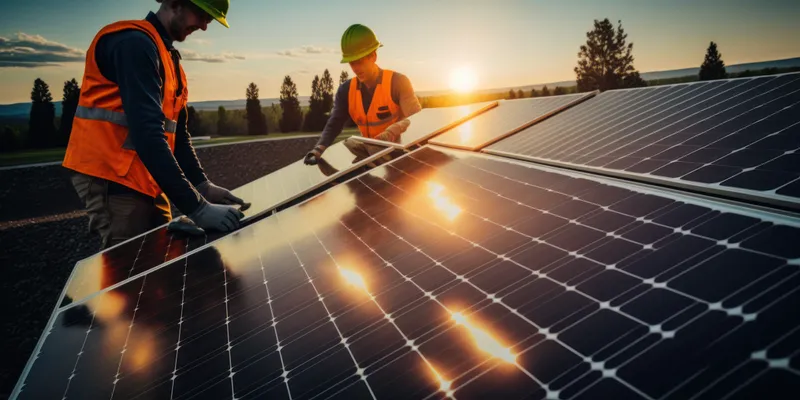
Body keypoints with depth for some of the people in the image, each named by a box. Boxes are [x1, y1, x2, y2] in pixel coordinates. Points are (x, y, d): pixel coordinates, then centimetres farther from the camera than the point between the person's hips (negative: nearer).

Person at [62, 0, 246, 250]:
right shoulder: (135, 43, -15)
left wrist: (203, 185, 2)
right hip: (113, 181, -9)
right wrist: (197, 208, -31)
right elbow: (147, 133, -27)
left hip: (146, 183, 9)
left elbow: (177, 133, 16)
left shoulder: (168, 57, 16)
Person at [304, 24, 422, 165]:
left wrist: (394, 130, -39)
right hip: (368, 150, 5)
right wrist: (319, 149, -24)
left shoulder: (397, 82, -13)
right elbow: (334, 124, -3)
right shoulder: (346, 90, 1)